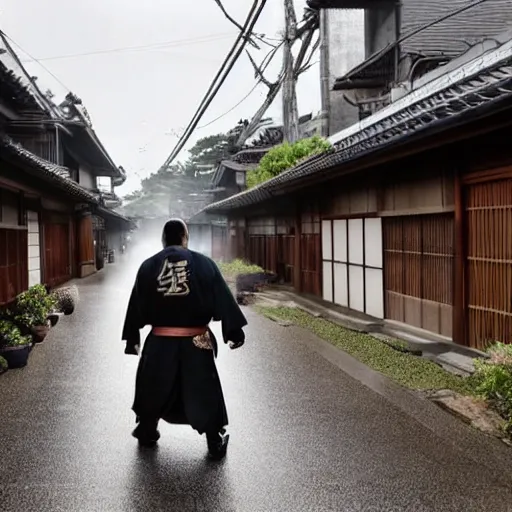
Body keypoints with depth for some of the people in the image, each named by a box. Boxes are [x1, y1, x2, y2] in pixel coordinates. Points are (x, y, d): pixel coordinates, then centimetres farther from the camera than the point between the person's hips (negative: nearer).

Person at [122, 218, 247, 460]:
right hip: (196, 341, -1)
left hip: (160, 341, 1)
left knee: (154, 386, 22)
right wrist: (234, 332, 2)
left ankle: (146, 432, 38)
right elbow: (223, 300, -5)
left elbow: (136, 306, 3)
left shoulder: (148, 267, -2)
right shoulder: (204, 263, -7)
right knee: (204, 391, 11)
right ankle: (216, 443, 18)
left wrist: (131, 338, 12)